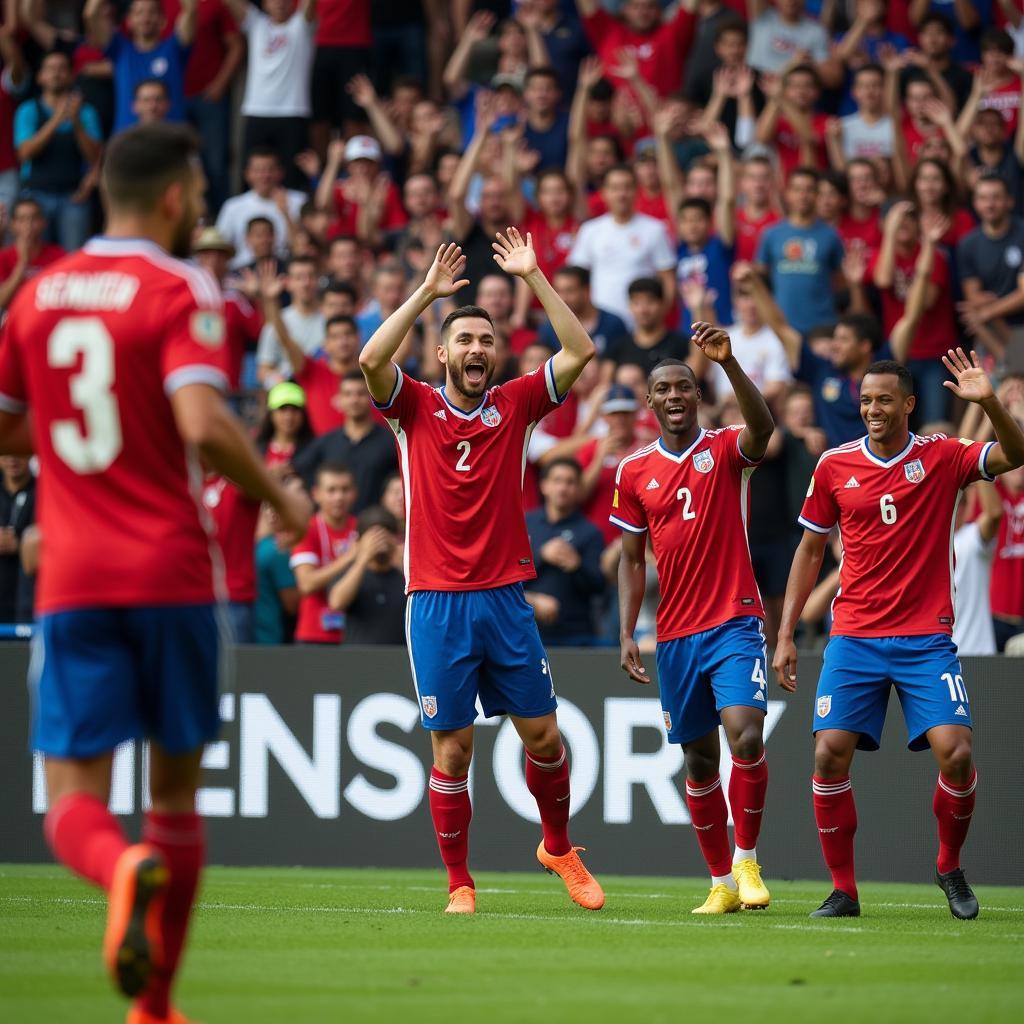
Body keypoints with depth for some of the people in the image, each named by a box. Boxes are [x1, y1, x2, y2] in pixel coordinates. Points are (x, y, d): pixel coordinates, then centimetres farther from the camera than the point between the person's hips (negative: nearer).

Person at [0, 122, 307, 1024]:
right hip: (172, 575, -2)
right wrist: (277, 497, -4)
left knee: (74, 800, -2)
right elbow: (203, 426, -19)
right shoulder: (179, 291, -6)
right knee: (176, 791, 13)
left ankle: (123, 869, -36)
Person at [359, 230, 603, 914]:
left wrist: (533, 276, -4)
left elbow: (579, 352, -1)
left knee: (543, 734, 4)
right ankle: (460, 884, 8)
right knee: (453, 747, -1)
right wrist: (428, 292, -14)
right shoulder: (416, 408, 3)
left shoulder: (515, 404, 8)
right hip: (437, 601, -2)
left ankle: (558, 846, 27)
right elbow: (371, 360, -15)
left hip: (505, 596, 2)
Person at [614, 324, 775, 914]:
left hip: (735, 623, -4)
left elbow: (763, 427, -25)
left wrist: (729, 362, -37)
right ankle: (722, 883, 17)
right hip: (675, 636, 4)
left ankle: (748, 859, -6)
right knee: (699, 761, 8)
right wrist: (627, 634, 3)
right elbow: (633, 559, 12)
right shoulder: (634, 472, 7)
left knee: (746, 737, -21)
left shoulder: (726, 450, -1)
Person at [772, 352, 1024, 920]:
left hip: (926, 638, -1)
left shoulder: (942, 457, -1)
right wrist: (785, 634, 8)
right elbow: (810, 550, 12)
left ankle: (950, 868, 12)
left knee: (956, 753, -14)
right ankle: (843, 890, 2)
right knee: (830, 754, -12)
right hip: (854, 638, 2)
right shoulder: (834, 466, 4)